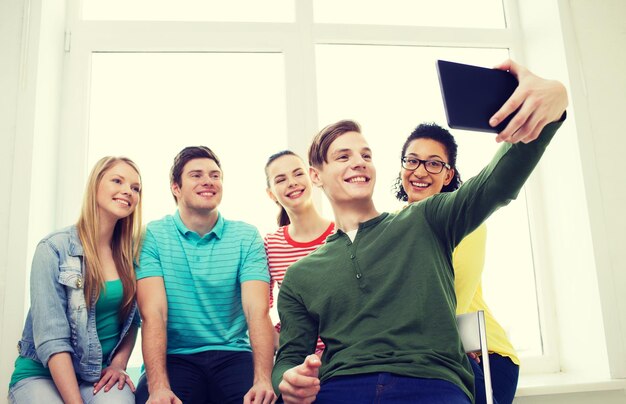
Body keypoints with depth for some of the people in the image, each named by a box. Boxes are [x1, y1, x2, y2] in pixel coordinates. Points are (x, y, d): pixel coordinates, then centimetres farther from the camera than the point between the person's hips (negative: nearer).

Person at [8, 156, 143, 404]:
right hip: (43, 374, -1)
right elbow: (51, 337, -18)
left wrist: (119, 363, -5)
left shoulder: (131, 252, 2)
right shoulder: (54, 249, -12)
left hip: (102, 374, 2)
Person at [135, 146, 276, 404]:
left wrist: (262, 380, -25)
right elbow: (153, 313, -10)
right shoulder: (152, 236, 0)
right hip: (174, 358, -1)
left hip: (233, 355, 1)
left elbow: (257, 311, -8)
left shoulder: (246, 237, 3)